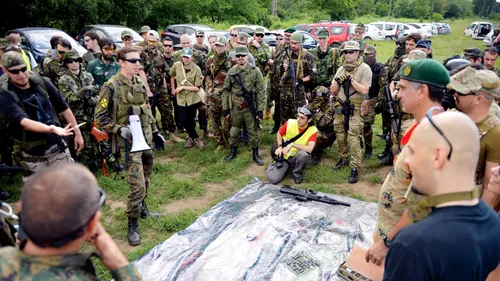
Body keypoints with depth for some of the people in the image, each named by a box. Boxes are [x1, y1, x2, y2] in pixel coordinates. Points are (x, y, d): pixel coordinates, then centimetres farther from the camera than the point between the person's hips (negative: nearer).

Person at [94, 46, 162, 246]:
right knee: (137, 185, -9)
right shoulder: (111, 87, -13)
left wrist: (155, 131, 18)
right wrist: (119, 129, -22)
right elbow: (100, 117, -10)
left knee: (145, 179, 19)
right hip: (128, 142, -7)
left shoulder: (140, 82, 9)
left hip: (145, 139, 7)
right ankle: (133, 224, 7)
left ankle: (142, 208, 41)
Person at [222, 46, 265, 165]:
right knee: (234, 131, 14)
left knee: (253, 131, 7)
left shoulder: (255, 71, -6)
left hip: (251, 107, -2)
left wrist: (260, 109, -10)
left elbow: (261, 91, -6)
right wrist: (225, 108, 2)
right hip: (235, 107, 2)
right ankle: (233, 152, 32)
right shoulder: (231, 72, 0)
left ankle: (255, 154, 23)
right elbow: (225, 90, 5)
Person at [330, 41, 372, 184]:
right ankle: (344, 159, 33)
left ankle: (354, 168, -6)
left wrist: (351, 79, -18)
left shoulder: (365, 69, -6)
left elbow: (364, 90, -15)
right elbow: (333, 91, 10)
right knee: (340, 135, 15)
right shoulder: (341, 69, 12)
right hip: (340, 107, 6)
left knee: (353, 139, -10)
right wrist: (338, 80, -8)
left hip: (355, 109, -6)